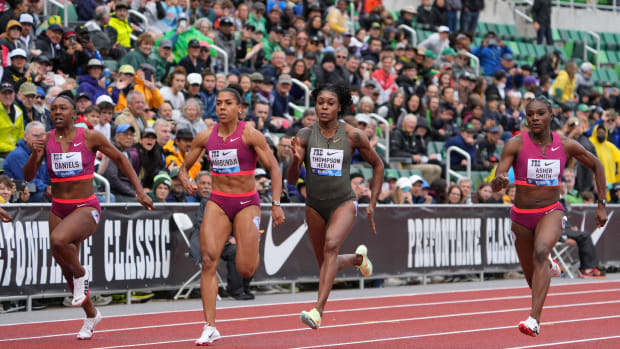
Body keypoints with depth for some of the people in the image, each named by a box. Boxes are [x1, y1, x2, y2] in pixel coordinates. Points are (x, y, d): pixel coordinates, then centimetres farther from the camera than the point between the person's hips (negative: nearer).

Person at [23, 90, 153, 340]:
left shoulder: (89, 137, -7)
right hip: (59, 209, 5)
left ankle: (81, 273, -4)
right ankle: (91, 315, 35)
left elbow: (120, 159, 5)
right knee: (67, 270, 11)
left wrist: (140, 191, 1)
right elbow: (28, 177, 0)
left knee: (58, 240, -35)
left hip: (86, 207, -4)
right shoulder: (46, 140, 0)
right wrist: (34, 156, -20)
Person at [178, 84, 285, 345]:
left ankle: (254, 247, 33)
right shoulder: (205, 137, 1)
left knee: (245, 270, -7)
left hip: (246, 203, -3)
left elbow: (274, 169, -7)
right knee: (209, 261, -14)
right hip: (217, 203, 3)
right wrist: (186, 181, -12)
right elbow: (184, 167, 11)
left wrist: (276, 203, -15)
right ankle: (210, 328, -12)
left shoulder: (250, 135, -9)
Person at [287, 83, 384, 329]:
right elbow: (291, 179, -7)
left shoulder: (352, 136, -9)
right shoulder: (305, 135, -6)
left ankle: (318, 310, -36)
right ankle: (358, 257, 50)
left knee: (331, 245, -31)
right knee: (326, 264, 15)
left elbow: (377, 165, 6)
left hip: (343, 203, -3)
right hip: (315, 205, 4)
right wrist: (296, 159, -28)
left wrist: (372, 205, 3)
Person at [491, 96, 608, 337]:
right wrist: (498, 181, -41)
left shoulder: (566, 146, -5)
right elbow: (495, 184, -16)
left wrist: (602, 204, 9)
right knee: (534, 279, 13)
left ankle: (534, 320, -40)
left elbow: (596, 166, 12)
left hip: (551, 212, -1)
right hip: (521, 216, 1)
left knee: (540, 252, -34)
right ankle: (549, 267, 55)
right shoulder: (516, 144, -10)